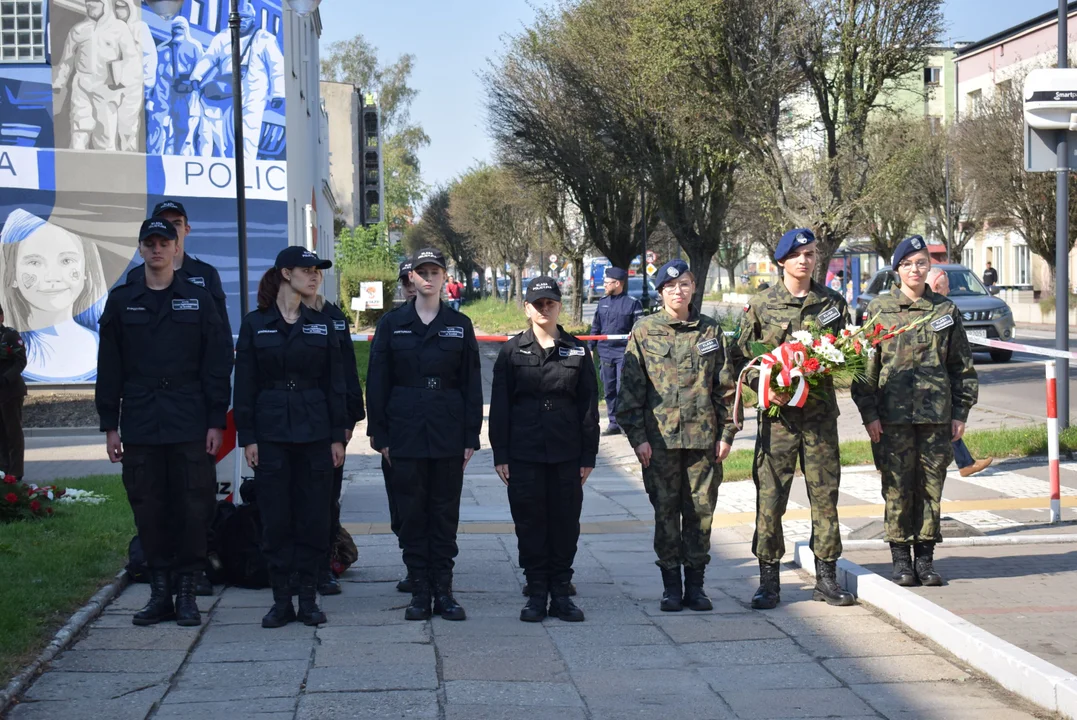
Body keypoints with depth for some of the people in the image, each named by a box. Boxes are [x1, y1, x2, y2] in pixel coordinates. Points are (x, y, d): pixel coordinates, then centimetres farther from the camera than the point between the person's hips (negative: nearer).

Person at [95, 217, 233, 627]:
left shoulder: (198, 301, 6)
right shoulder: (121, 302, 9)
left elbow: (218, 363, 3)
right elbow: (109, 367, 8)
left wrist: (216, 421, -4)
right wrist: (110, 425, 3)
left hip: (190, 424, -1)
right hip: (140, 425, 1)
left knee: (193, 507, -2)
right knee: (148, 508, 3)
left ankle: (187, 594, 6)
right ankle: (160, 594, 12)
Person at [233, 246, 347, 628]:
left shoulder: (322, 324, 7)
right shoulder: (254, 324, 1)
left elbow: (335, 383, 7)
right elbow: (245, 385, 1)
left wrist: (337, 436, 2)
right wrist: (247, 437, -4)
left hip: (314, 432, 2)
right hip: (271, 433, -1)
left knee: (313, 517, 2)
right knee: (275, 519, 1)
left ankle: (308, 598, 11)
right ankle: (281, 599, 9)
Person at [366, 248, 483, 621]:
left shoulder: (460, 325, 6)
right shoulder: (392, 324, 4)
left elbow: (471, 384, 6)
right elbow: (377, 383, 4)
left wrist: (471, 436, 0)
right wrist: (380, 435, -1)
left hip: (448, 434, 0)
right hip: (406, 433, 0)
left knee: (445, 513, 4)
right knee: (412, 514, 2)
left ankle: (443, 591, 10)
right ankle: (419, 593, 9)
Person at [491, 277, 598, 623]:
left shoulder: (577, 351, 6)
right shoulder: (512, 351, 3)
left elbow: (589, 406, 6)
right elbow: (500, 406, 3)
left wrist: (588, 456, 2)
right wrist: (500, 454, -3)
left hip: (566, 454, 1)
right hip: (524, 454, -1)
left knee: (565, 523, 4)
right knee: (530, 523, 3)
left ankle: (561, 593, 13)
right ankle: (537, 592, 11)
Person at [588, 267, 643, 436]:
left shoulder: (632, 303, -5)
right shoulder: (603, 302, 11)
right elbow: (595, 327, 18)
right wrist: (590, 348, 14)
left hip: (623, 353, -6)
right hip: (605, 352, 6)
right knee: (609, 390, 9)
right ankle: (613, 423, 17)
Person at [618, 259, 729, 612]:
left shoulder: (711, 331, 8)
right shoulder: (644, 332, 2)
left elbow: (725, 385, 9)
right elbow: (631, 388, 1)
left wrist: (726, 433, 3)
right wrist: (637, 436, -5)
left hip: (702, 435, 1)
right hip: (660, 436, -1)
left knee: (701, 509, 3)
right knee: (666, 510, 3)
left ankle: (695, 584, 13)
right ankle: (671, 585, 12)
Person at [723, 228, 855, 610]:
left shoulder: (833, 303, 9)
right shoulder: (760, 305, 4)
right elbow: (740, 358, 4)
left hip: (821, 410, 2)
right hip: (777, 411, -2)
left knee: (825, 495, 4)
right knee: (769, 496, -4)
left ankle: (826, 577, 12)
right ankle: (769, 581, 4)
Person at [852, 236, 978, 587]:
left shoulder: (945, 310, 8)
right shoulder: (878, 309, 3)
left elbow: (962, 365, 11)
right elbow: (865, 364, 3)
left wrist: (960, 413, 6)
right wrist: (869, 413, -3)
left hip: (936, 413, 1)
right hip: (893, 414, -1)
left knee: (931, 486, 4)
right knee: (897, 486, 0)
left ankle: (925, 557, 14)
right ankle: (900, 560, 10)